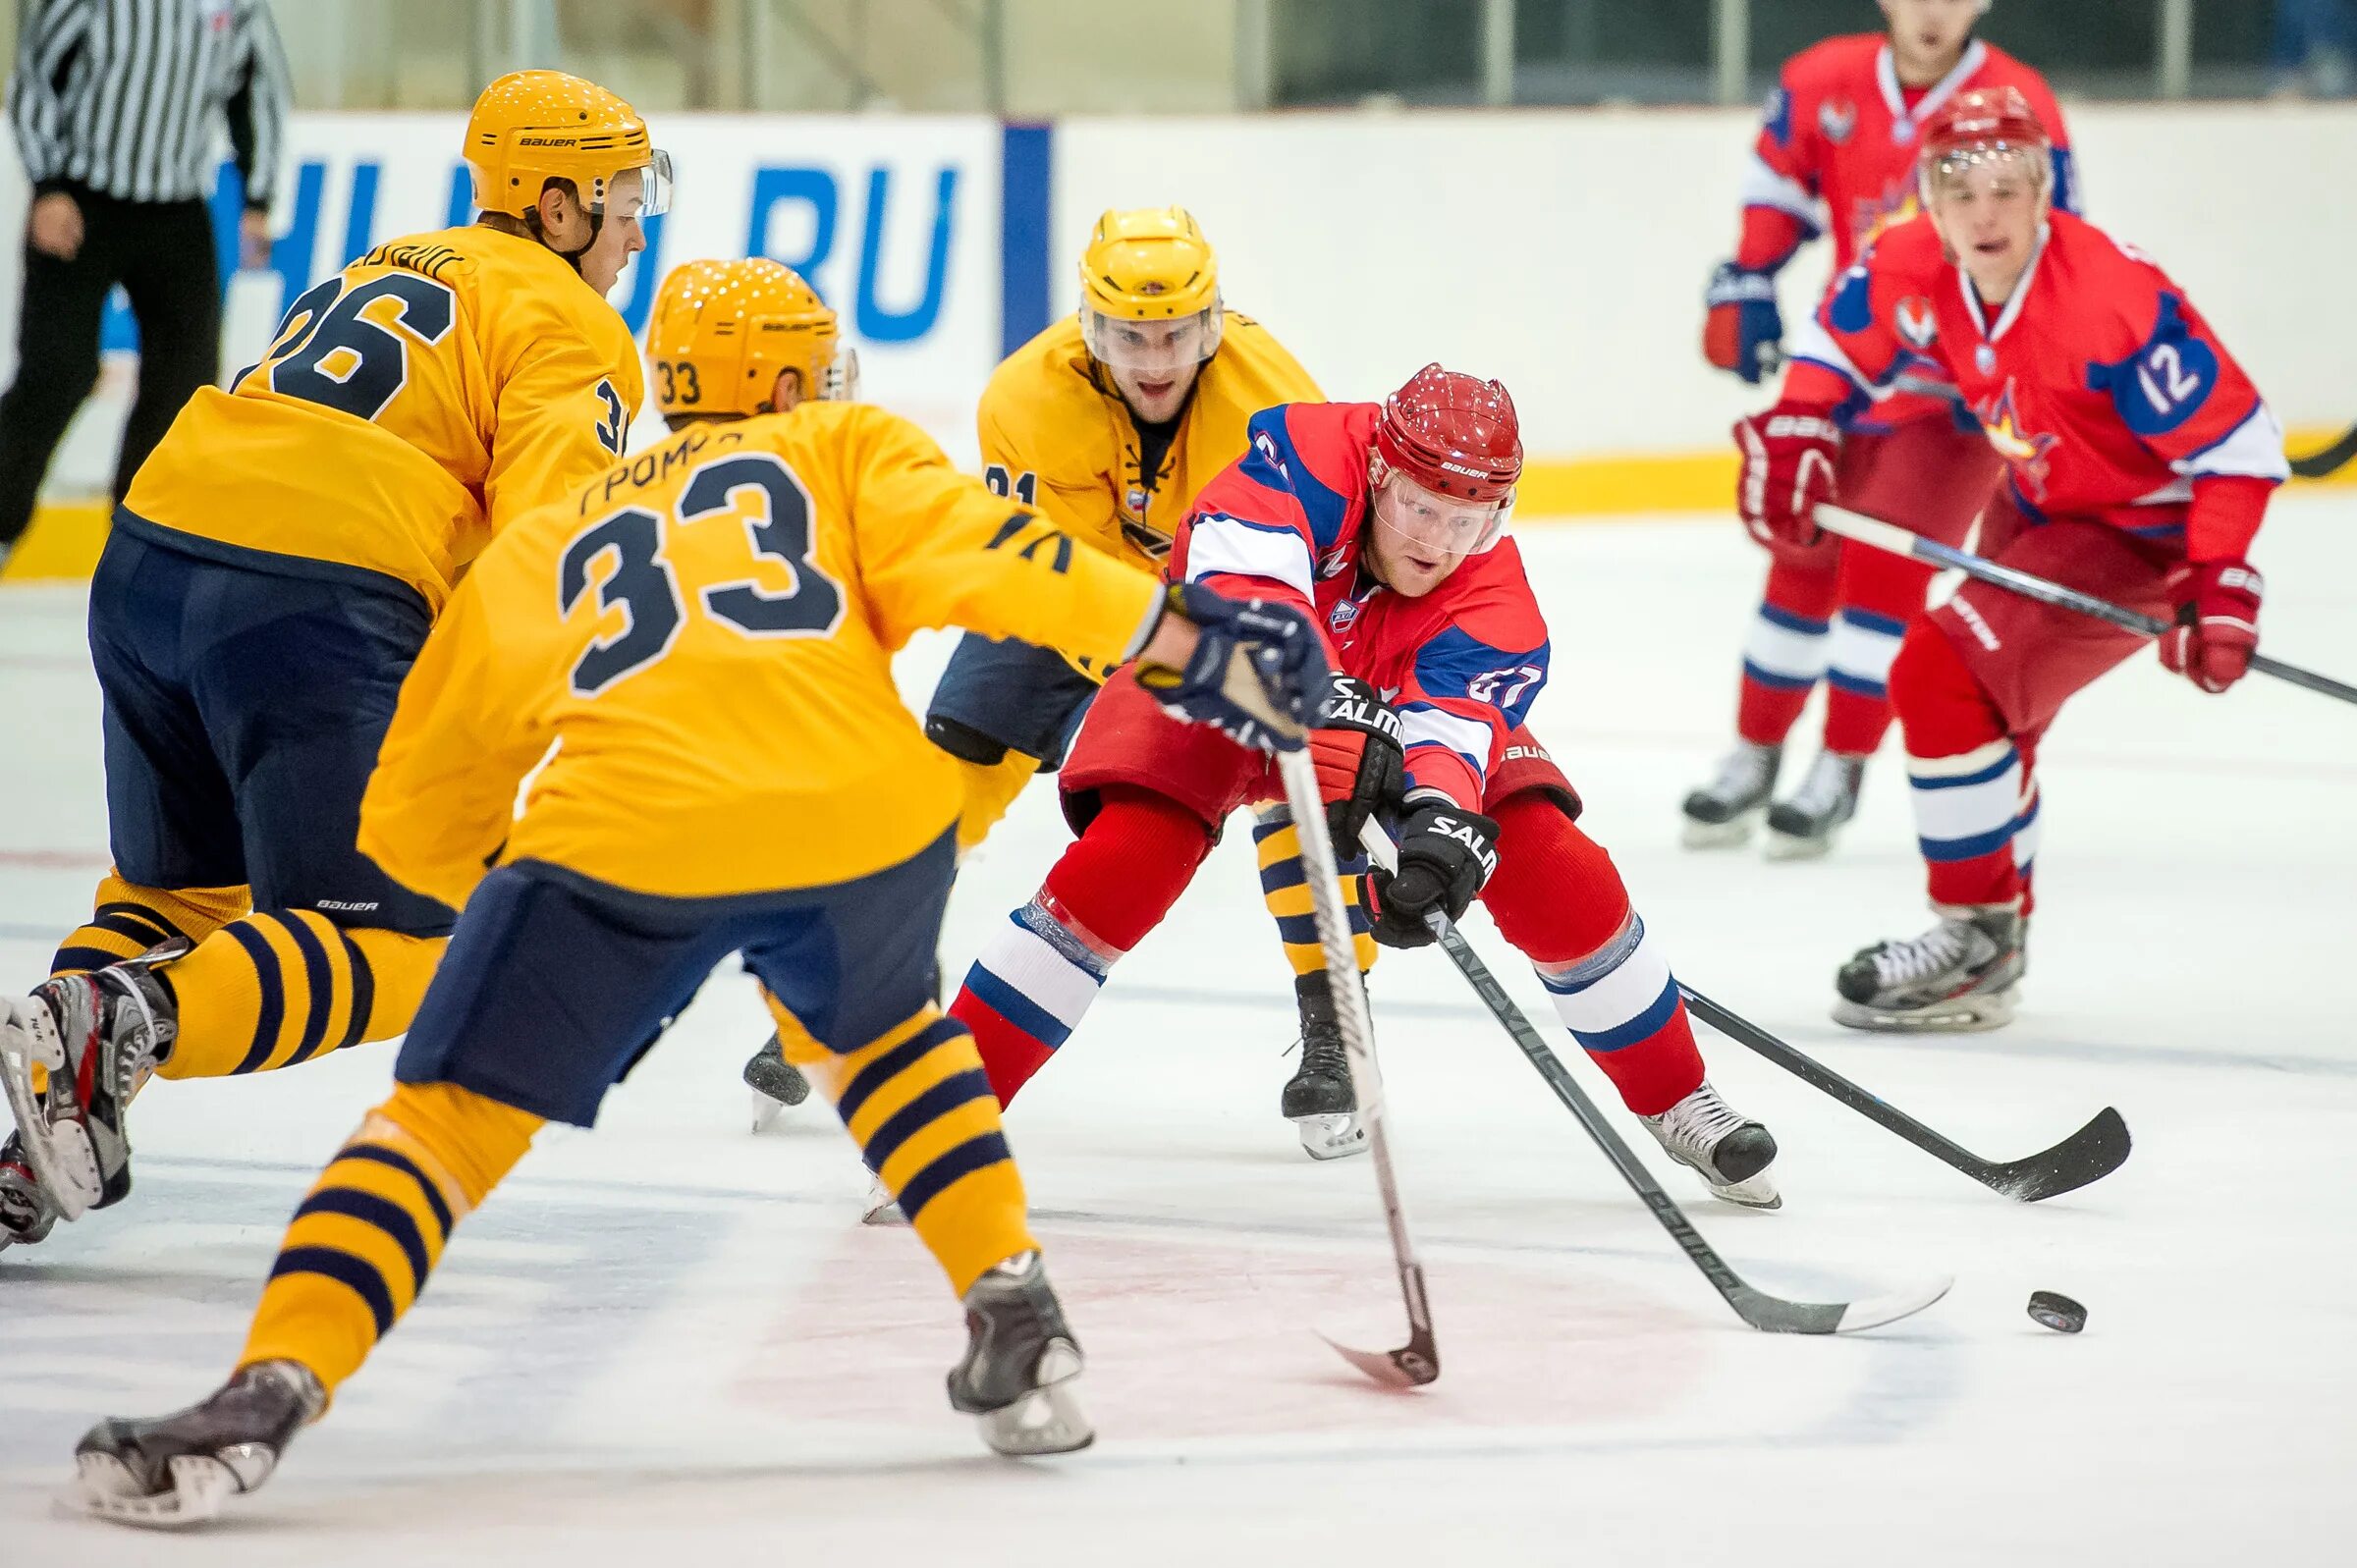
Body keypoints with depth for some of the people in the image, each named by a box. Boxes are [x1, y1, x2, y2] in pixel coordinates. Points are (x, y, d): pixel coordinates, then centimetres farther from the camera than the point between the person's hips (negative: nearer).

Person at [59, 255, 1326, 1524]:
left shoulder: (537, 545, 34)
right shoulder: (843, 448, 28)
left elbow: (410, 820, 35)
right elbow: (967, 555, 6)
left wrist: (519, 886, 51)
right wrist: (1189, 637, 5)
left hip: (620, 831, -1)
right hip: (867, 813, 1)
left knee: (452, 1115, 7)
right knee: (871, 1029, 33)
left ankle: (270, 1394, -13)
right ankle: (1017, 1322, 23)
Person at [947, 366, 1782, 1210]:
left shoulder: (1494, 606, -29)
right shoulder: (1310, 455, -36)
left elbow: (1448, 726, -41)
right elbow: (1239, 579, -50)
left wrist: (1443, 823, -63)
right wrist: (1326, 706, -63)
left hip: (1395, 697, 2)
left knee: (1551, 865, -11)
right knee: (1124, 864, -25)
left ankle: (1678, 1102, 10)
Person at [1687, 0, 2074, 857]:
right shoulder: (1826, 85, -3)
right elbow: (1777, 184, 14)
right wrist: (1746, 285, 4)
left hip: (1958, 389, -4)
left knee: (1885, 562, -14)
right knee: (1804, 557, 9)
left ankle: (1841, 771, -3)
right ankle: (1754, 758, 23)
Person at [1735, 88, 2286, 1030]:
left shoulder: (2113, 302, -33)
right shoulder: (1915, 271, -13)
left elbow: (2237, 441, -28)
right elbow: (1842, 339, 9)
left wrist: (2220, 586, -33)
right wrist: (1795, 431, -8)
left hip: (2143, 536, -8)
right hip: (2038, 505, 8)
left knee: (1942, 677, -18)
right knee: (1981, 704, 18)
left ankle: (1977, 948, -8)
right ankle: (1993, 933, 37)